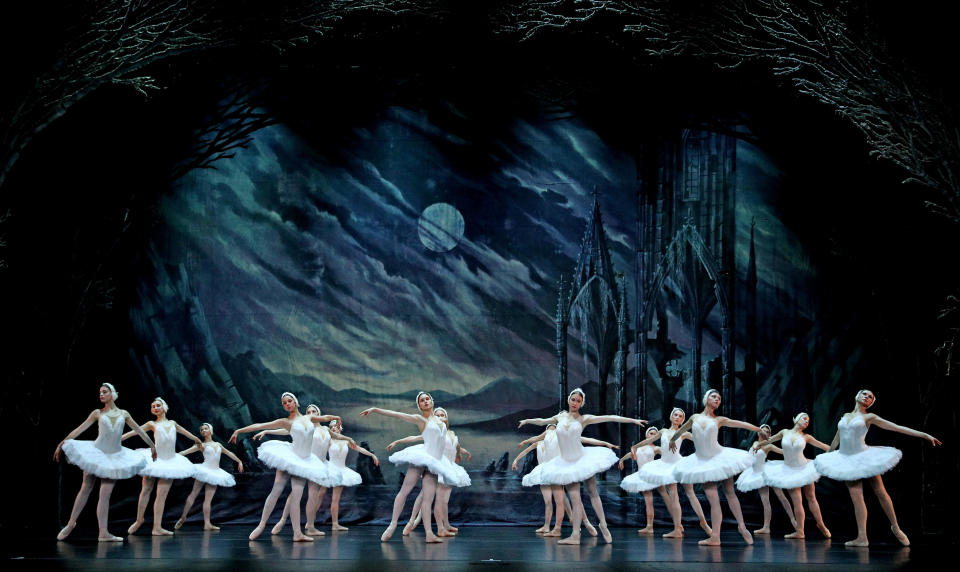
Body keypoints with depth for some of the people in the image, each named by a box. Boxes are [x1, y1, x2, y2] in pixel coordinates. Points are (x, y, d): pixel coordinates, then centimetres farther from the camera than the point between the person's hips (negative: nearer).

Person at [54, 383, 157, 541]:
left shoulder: (123, 414, 8)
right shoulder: (97, 413, 4)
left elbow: (139, 430, 15)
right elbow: (80, 429, 3)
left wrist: (152, 445, 18)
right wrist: (61, 443, -2)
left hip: (114, 456, 1)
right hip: (96, 453, -1)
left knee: (105, 494, -3)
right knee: (85, 489, 0)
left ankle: (103, 533, -4)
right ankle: (71, 523, 14)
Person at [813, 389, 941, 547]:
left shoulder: (869, 417, 2)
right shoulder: (845, 416, 14)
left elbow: (898, 428, -1)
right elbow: (836, 439, 23)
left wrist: (925, 435, -5)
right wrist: (827, 456, 28)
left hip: (863, 457, -2)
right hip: (847, 460, 2)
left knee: (881, 493, 1)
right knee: (856, 497, -6)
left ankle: (895, 528, 19)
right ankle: (862, 538, -10)